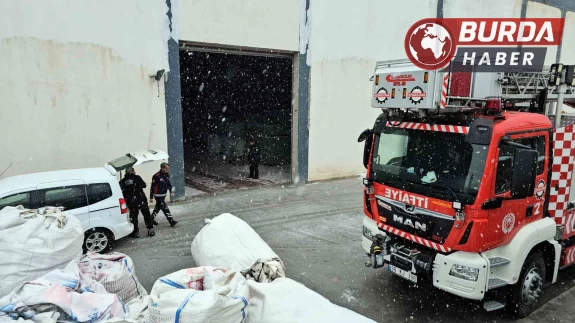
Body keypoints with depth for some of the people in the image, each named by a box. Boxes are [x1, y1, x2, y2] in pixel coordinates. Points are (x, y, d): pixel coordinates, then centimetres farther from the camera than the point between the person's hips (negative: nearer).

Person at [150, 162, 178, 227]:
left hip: (163, 194, 8)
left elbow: (169, 183, 16)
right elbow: (152, 187, -17)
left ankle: (152, 218, 35)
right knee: (165, 207, -8)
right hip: (158, 195, -8)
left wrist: (171, 191, 8)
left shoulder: (167, 175, 2)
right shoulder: (156, 176, -22)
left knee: (158, 207, 19)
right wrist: (151, 197, -15)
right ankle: (171, 221, -6)